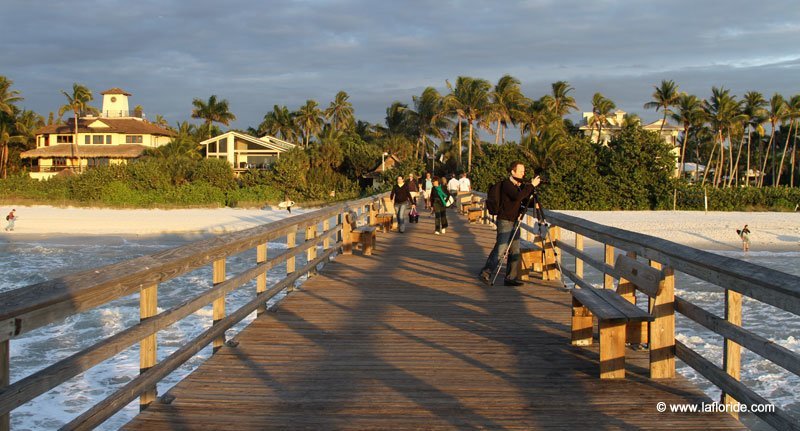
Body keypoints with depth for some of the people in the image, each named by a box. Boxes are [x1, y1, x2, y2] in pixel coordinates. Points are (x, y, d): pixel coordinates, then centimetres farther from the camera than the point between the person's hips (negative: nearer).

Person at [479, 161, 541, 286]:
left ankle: (511, 277, 11)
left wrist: (533, 203, -3)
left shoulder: (520, 185, 13)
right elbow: (517, 197, -29)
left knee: (514, 251, 6)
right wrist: (531, 186, -25)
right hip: (505, 221, -8)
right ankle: (486, 273, 4)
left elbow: (524, 202, 17)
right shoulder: (507, 184, -13)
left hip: (515, 222, 8)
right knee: (500, 249, -8)